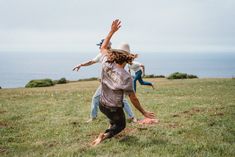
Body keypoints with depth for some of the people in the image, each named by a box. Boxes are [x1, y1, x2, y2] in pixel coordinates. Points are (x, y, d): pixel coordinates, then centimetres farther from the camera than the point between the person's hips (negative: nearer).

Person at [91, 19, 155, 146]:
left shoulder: (106, 65, -14)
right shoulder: (126, 77, -24)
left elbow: (103, 48, 5)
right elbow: (133, 99, -18)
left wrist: (112, 31, 4)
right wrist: (143, 112, -6)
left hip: (102, 105, 5)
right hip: (115, 109, -5)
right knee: (120, 125, 22)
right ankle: (105, 135, -3)